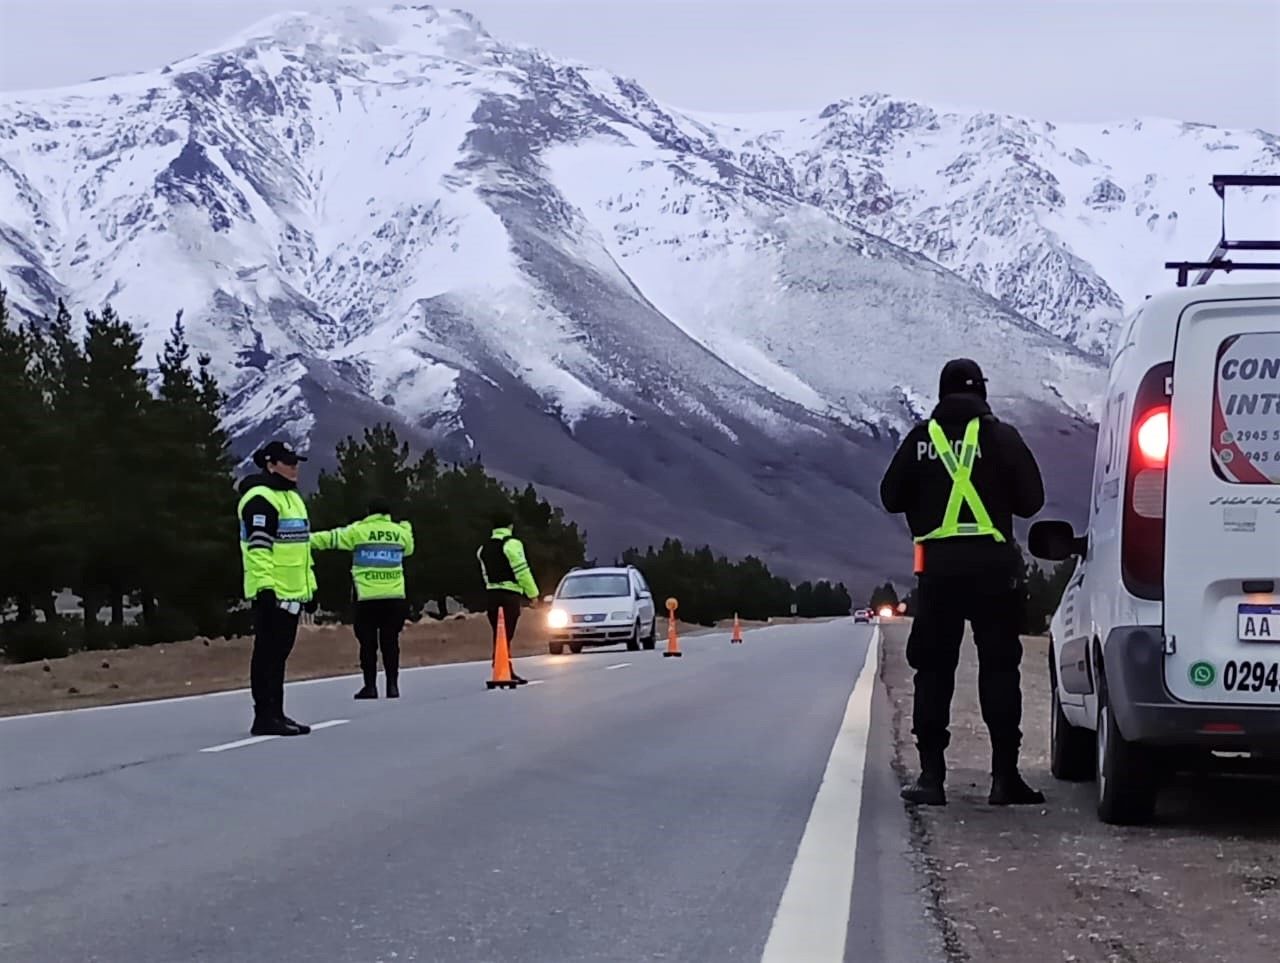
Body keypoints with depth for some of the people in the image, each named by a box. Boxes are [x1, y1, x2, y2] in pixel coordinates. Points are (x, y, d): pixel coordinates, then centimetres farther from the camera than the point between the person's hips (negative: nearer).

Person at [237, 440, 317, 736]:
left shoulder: (291, 497, 21)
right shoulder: (260, 499, -12)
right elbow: (258, 546, -20)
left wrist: (310, 588, 24)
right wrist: (265, 586, -26)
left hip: (291, 591, 10)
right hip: (272, 592, -10)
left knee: (279, 654, 13)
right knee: (268, 654, -7)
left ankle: (275, 714, 17)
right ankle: (265, 716, -6)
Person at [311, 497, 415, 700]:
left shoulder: (358, 531, -3)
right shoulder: (400, 532, 7)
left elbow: (331, 538, -1)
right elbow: (409, 549, 27)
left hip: (367, 597, -3)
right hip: (394, 597, 3)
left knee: (368, 642, 3)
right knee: (390, 642, 8)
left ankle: (370, 686, 1)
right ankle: (392, 685, 5)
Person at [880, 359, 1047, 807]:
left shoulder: (921, 438, 4)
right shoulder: (1000, 436, -1)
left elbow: (891, 497, 8)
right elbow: (1031, 499, -1)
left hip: (937, 565, 1)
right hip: (992, 562, -1)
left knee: (933, 669, 6)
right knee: (999, 667, 2)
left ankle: (931, 774, 1)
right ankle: (1005, 775, -1)